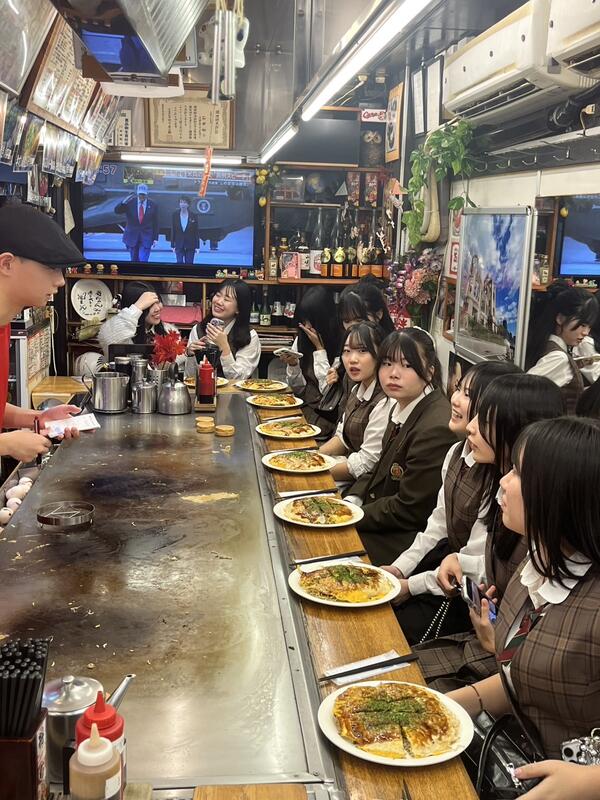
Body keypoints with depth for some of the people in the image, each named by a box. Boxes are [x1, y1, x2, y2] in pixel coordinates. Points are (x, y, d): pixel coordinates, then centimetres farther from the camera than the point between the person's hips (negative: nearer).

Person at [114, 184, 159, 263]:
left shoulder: (153, 205, -3)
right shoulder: (130, 202, -5)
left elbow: (155, 222, 2)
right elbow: (116, 211, -12)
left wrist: (155, 238, 0)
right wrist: (124, 202, -31)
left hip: (146, 237, -1)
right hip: (132, 236, 1)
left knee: (143, 260, -12)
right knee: (134, 260, 11)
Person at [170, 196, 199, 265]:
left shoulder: (193, 216, -2)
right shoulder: (175, 215, 0)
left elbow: (196, 232, 0)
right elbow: (173, 230, 2)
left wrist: (197, 246, -3)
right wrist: (172, 245, -1)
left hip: (190, 245, 0)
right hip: (179, 245, 0)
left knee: (189, 264, 4)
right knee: (180, 263, -6)